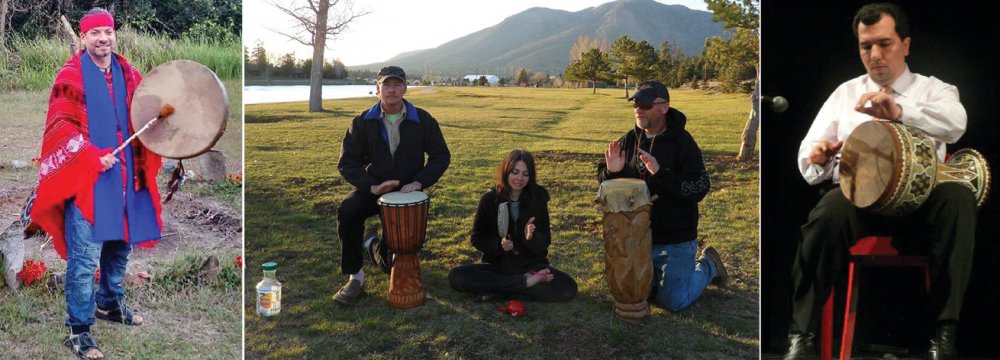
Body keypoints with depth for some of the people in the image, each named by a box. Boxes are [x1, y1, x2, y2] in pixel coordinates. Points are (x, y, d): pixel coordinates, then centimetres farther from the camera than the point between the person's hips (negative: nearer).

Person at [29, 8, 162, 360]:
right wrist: (93, 157, -19)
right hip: (85, 177, -6)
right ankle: (78, 330, 4)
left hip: (124, 176, 6)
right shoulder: (71, 76, -5)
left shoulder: (127, 73, 11)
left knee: (120, 245, 17)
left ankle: (110, 303, 37)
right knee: (85, 258, -6)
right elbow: (61, 127, -9)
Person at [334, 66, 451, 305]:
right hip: (372, 189, 0)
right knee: (347, 211, -34)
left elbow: (441, 156, -2)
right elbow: (347, 162, -7)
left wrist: (419, 182, -18)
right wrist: (372, 186, -24)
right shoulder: (363, 122, -6)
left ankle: (373, 244, 35)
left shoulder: (422, 120, -6)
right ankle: (355, 277, -20)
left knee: (396, 264, -4)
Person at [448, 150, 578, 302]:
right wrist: (499, 244, -21)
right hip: (497, 265, 0)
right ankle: (524, 282, -22)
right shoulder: (489, 199, -7)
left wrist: (531, 238, -26)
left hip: (532, 266, 0)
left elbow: (545, 241, -3)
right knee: (456, 277, -26)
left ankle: (496, 290, -19)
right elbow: (477, 238, -1)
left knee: (568, 288, -26)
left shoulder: (538, 198, -5)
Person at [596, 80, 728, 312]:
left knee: (672, 302, 2)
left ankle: (707, 266, 27)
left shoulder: (682, 142, -16)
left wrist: (660, 173, -33)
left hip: (676, 239, -5)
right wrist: (611, 172, -17)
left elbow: (699, 189, -23)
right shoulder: (629, 140, -1)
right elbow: (604, 181, 7)